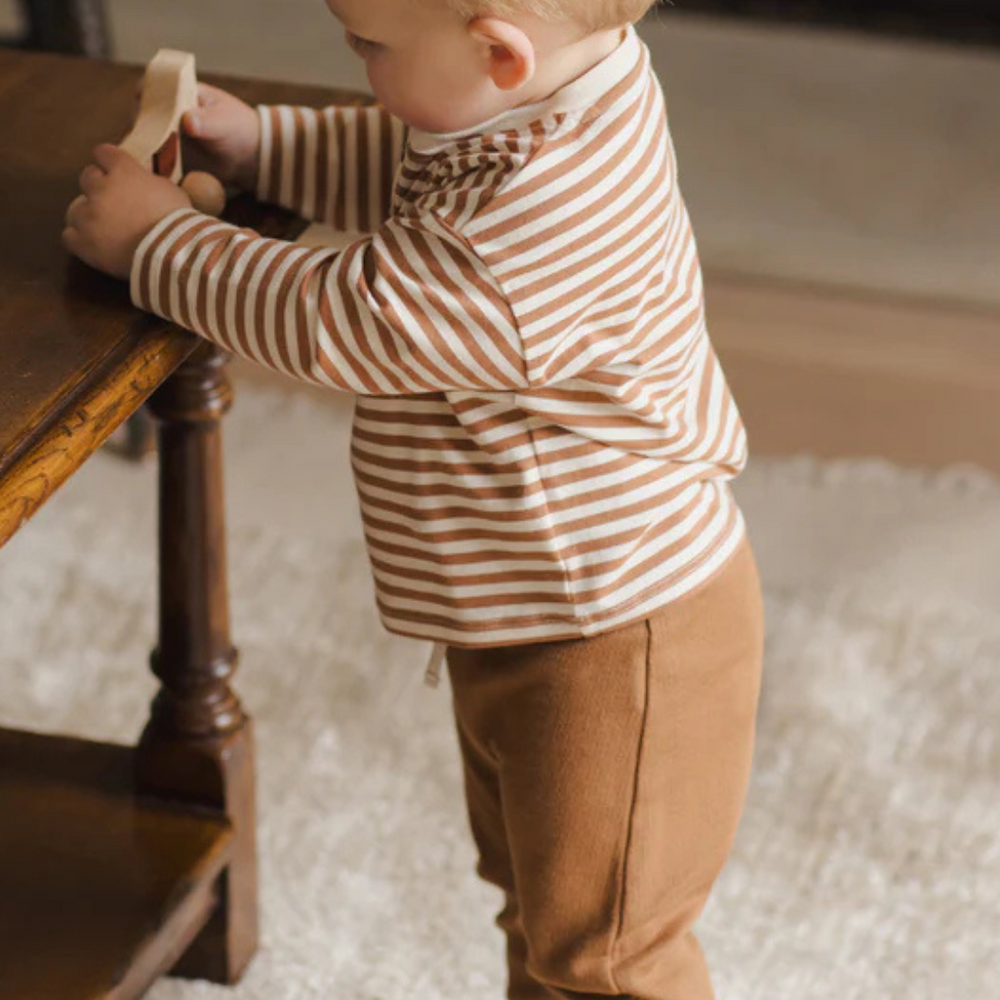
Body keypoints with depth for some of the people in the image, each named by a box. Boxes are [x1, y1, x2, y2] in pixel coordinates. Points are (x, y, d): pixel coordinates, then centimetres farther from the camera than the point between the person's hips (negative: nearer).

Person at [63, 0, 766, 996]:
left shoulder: (544, 221, -36)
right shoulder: (552, 97, -6)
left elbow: (339, 323, -28)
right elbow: (409, 166, 15)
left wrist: (157, 243, -15)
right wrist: (258, 144, 2)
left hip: (614, 647, -10)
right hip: (527, 621, 10)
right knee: (537, 887, 29)